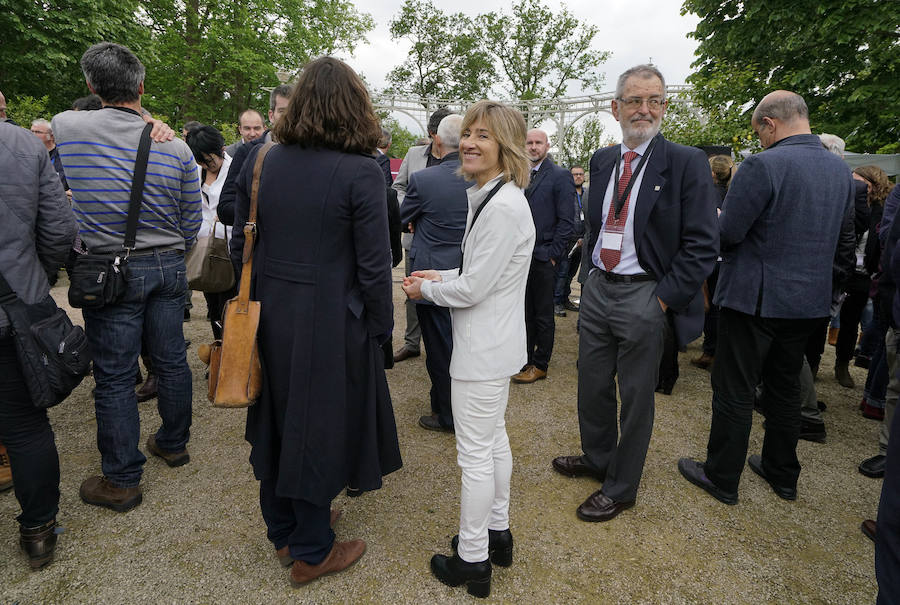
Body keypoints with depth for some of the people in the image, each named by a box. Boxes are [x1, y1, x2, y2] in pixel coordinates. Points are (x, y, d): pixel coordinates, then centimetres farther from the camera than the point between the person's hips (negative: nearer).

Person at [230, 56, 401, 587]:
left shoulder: (260, 161, 2)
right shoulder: (361, 172, -15)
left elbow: (243, 241, 8)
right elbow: (374, 266, -15)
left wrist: (259, 299, 18)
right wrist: (379, 328, -3)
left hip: (270, 315, 6)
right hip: (330, 322, -5)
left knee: (278, 420, 20)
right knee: (319, 428, 10)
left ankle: (283, 531, 41)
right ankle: (311, 551, 30)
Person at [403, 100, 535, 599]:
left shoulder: (503, 206, -23)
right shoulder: (493, 197, 10)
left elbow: (473, 288, -22)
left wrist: (426, 289, -6)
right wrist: (441, 277, 8)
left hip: (484, 348, -11)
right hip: (492, 343, 11)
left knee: (475, 453, 3)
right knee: (493, 438, 21)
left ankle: (472, 561, 22)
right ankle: (497, 532, 40)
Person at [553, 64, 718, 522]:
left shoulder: (686, 162, -9)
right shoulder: (602, 160, 8)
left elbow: (702, 245, -12)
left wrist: (663, 300, -15)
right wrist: (592, 270, 9)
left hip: (643, 297, -5)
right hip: (598, 288, 6)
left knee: (636, 398, 8)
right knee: (592, 385, 18)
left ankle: (619, 488, 28)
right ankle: (596, 459, 43)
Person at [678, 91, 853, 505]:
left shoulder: (763, 166, -18)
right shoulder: (841, 170, 7)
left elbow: (728, 233, -19)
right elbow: (835, 234, 16)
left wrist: (716, 218, 3)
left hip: (756, 298, -7)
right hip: (811, 300, 8)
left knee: (734, 392, 5)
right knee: (785, 388, 20)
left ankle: (721, 478, 18)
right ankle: (782, 474, 34)